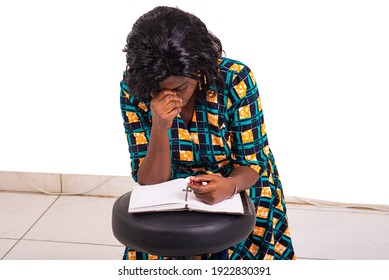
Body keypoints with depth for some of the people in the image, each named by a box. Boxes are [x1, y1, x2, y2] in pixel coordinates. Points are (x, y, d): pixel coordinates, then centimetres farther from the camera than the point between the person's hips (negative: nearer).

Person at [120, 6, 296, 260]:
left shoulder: (235, 80, -21)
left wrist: (230, 186, -36)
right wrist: (160, 128, -33)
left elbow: (251, 163, -12)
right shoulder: (133, 89, -16)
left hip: (239, 186, -1)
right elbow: (151, 183, -15)